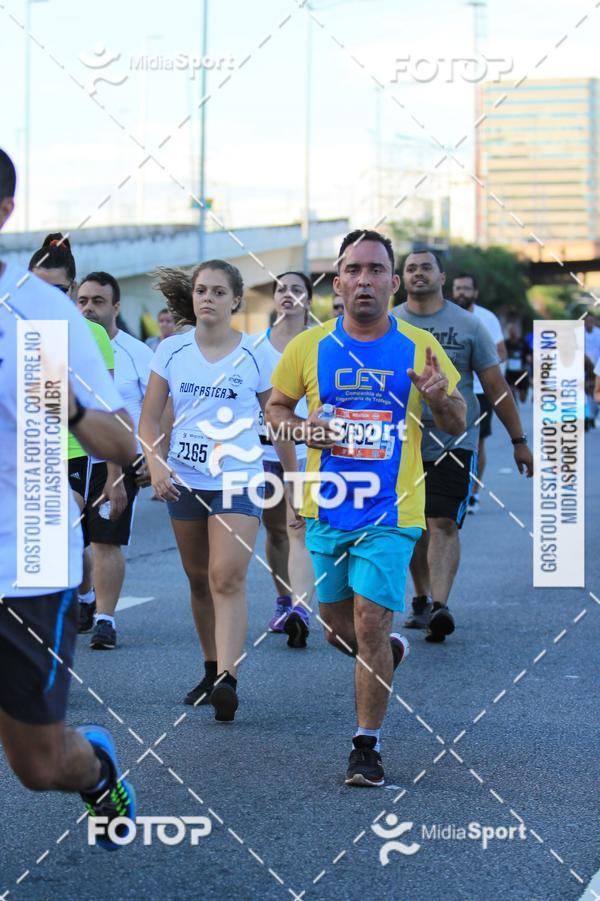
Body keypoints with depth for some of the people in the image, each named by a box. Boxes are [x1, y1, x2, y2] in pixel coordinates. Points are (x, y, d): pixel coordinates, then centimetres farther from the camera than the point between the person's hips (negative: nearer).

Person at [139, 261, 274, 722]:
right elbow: (150, 417, 7)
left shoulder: (256, 354, -2)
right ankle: (212, 671, 27)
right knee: (200, 580, 12)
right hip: (184, 481, 4)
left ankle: (228, 681, -23)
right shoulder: (172, 350, 4)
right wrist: (156, 463, -10)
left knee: (228, 578, -17)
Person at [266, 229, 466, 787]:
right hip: (327, 510, 3)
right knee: (338, 630, 13)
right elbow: (275, 408, 13)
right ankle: (389, 652, 47)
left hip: (391, 512, -3)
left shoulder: (420, 348, -1)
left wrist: (441, 397, -16)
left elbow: (457, 427, 7)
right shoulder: (308, 348, 1)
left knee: (370, 625, -10)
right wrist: (301, 429, -9)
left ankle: (367, 746, 3)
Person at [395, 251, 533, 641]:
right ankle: (422, 599, 24)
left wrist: (518, 440, 6)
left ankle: (440, 606, -20)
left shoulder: (468, 325, 2)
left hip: (455, 440, -2)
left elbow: (496, 386, 5)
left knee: (444, 524, -13)